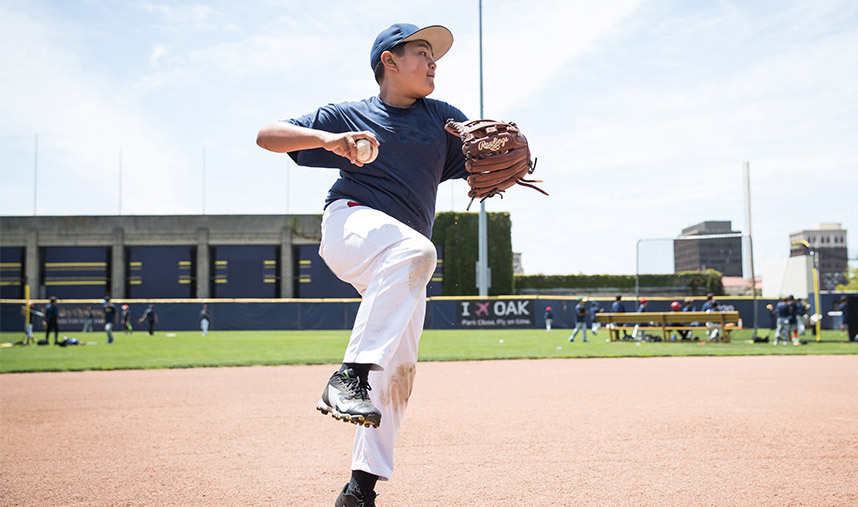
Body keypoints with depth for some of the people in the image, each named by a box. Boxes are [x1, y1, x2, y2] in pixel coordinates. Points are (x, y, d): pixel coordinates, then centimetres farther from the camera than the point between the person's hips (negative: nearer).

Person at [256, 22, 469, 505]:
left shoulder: (443, 117, 19)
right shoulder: (348, 116, 10)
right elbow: (267, 135, 3)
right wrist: (328, 139, -16)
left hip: (404, 260, 5)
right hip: (352, 221, -5)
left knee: (398, 372, -2)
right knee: (414, 249, -38)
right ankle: (350, 376, -42)